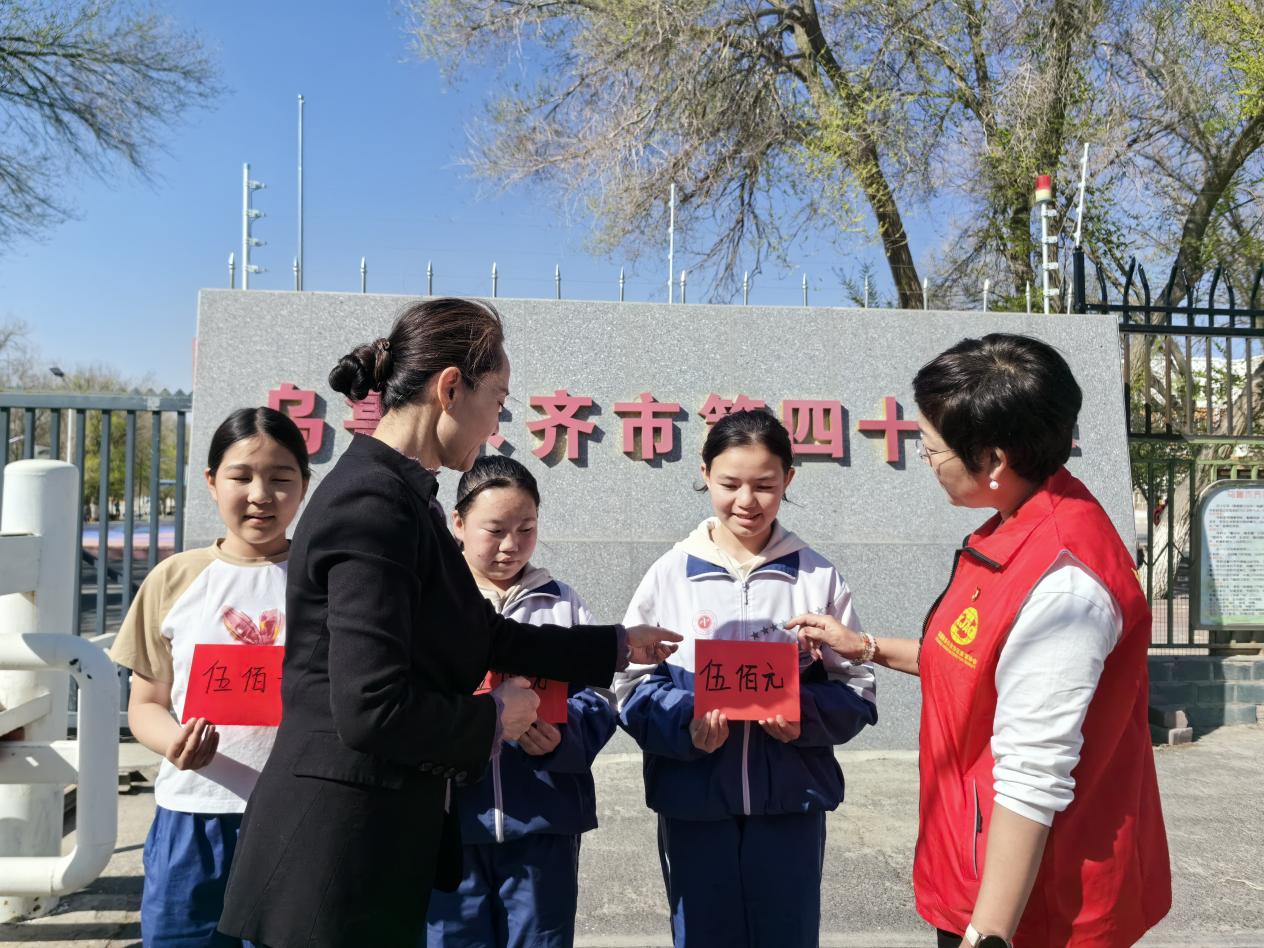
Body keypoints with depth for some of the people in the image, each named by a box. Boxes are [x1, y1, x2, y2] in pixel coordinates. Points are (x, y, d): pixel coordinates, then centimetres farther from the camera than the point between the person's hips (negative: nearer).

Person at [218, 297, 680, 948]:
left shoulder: (397, 496, 9)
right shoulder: (375, 505, -21)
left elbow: (483, 636, 16)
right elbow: (372, 707, -27)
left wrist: (617, 646, 23)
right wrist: (495, 717, -9)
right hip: (337, 853, -9)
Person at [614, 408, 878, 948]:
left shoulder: (817, 576, 0)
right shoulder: (670, 573, -1)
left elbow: (856, 689, 2)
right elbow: (632, 687, -1)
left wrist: (804, 714, -18)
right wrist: (685, 722, -20)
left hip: (791, 803, 0)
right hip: (693, 803, 0)